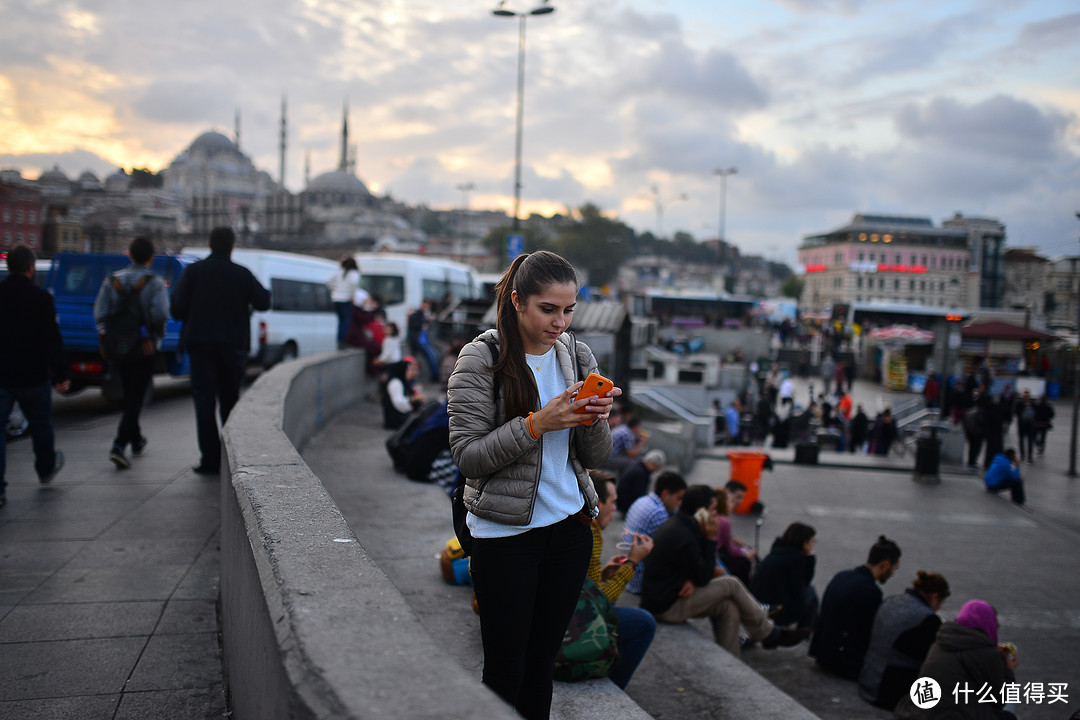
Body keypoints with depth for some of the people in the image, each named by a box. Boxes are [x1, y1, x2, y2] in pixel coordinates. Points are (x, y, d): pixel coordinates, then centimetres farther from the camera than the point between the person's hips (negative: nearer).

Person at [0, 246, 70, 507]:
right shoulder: (41, 298, -11)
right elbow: (52, 340, -13)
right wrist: (60, 375, -8)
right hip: (32, 376, -2)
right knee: (40, 425, 19)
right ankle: (46, 468, 39)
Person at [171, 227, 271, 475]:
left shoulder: (193, 271, 0)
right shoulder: (242, 273, 0)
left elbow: (177, 308, -5)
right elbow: (263, 302, 0)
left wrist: (192, 321, 14)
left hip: (201, 343, -1)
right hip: (233, 345, 1)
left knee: (204, 400, -1)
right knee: (229, 400, 14)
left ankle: (211, 459, -9)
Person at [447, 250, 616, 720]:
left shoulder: (578, 356, 4)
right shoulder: (481, 359, -10)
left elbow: (595, 458, 7)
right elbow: (466, 455, -15)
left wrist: (595, 419, -14)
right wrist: (538, 424, -23)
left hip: (569, 527, 4)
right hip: (505, 534, -4)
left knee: (542, 664, 14)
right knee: (505, 672, 3)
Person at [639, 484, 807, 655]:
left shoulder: (676, 524, 8)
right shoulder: (684, 538, -24)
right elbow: (703, 578, -14)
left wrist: (692, 580, -7)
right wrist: (710, 539, -15)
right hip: (666, 607, -9)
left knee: (729, 608, 4)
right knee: (732, 584, -6)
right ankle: (768, 634, 11)